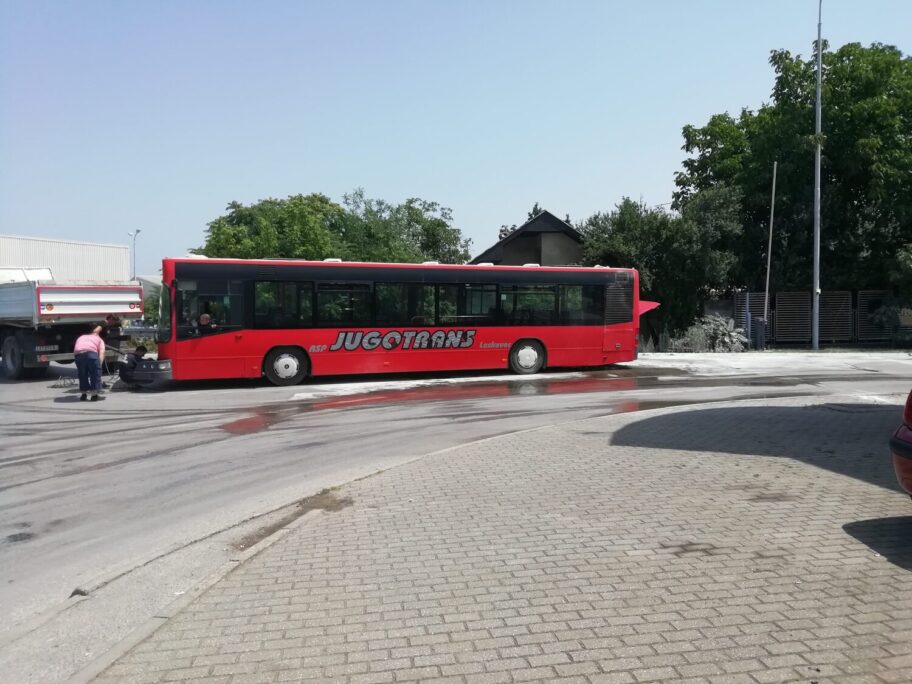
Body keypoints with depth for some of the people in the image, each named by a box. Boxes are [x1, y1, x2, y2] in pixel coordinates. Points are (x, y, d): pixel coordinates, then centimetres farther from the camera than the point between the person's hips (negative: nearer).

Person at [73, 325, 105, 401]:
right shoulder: (99, 339, 30)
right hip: (91, 352, -3)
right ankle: (94, 394, 13)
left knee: (82, 375, 22)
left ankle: (83, 394, 27)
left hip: (78, 354, 3)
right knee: (95, 374, 14)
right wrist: (99, 364, 3)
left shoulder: (81, 337, 40)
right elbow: (102, 352, 10)